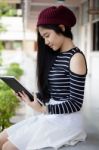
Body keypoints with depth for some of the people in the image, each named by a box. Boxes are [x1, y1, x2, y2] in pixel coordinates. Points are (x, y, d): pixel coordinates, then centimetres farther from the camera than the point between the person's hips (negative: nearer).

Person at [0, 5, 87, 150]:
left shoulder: (76, 58, -14)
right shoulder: (56, 56, 11)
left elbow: (75, 103, -17)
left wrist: (43, 109, -24)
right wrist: (31, 97, -3)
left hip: (66, 121, -8)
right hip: (51, 116, 8)